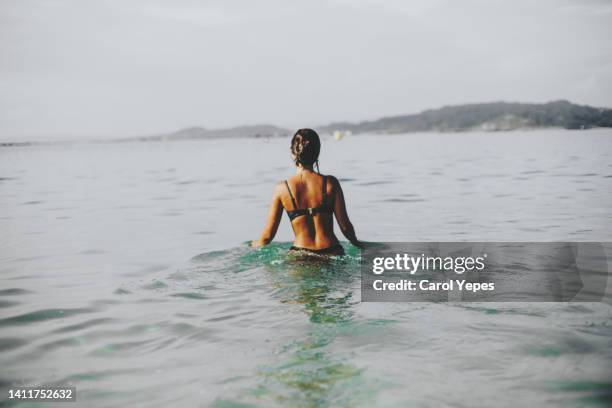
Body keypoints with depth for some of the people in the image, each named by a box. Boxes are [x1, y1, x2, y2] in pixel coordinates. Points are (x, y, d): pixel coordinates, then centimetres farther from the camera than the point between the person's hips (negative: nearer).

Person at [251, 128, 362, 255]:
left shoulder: (282, 188, -2)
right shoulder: (330, 183, -2)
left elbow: (268, 236, 2)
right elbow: (345, 226, 1)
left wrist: (255, 244, 25)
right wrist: (357, 243, 22)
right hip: (331, 252, 0)